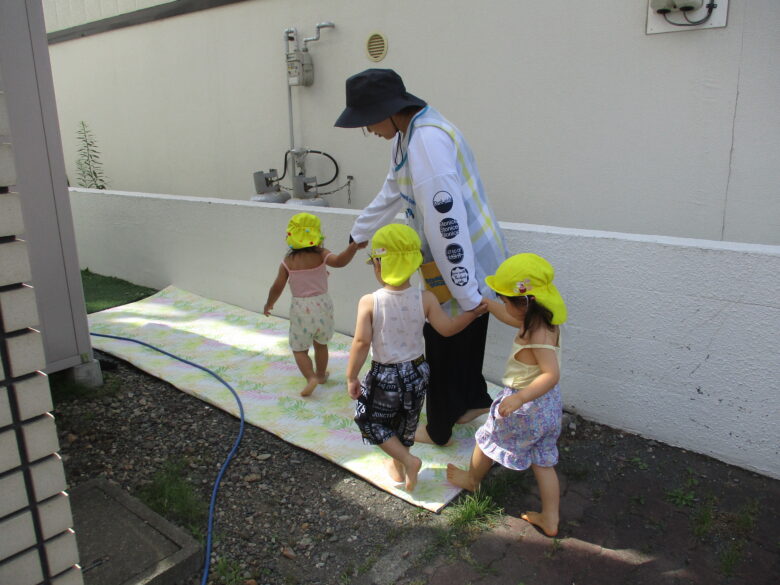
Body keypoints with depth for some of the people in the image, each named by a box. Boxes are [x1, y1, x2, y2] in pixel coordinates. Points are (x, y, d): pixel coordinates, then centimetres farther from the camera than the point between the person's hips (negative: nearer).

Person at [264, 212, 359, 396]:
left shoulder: (288, 261, -7)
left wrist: (269, 304, 11)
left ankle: (311, 378, -6)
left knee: (299, 349, 11)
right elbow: (339, 261, -28)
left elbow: (277, 287, -4)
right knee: (321, 344, 24)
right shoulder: (321, 255, -9)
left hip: (301, 308, -2)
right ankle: (321, 374, 38)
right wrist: (353, 247, -28)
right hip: (322, 304, 2)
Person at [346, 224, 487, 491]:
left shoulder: (369, 302, -21)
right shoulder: (425, 298, -13)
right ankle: (397, 467, 43)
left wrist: (351, 377, -9)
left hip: (384, 376, -4)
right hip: (416, 371, 4)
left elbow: (361, 342, -21)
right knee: (405, 424, 25)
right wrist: (474, 312, 10)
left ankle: (407, 460, 9)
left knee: (369, 420, 19)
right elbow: (447, 328, -5)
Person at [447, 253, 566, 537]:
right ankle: (550, 520, 28)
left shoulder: (537, 334, -30)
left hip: (525, 407, -8)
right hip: (548, 405, 8)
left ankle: (472, 479, 45)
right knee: (543, 462, 18)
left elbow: (552, 374, -37)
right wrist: (484, 302, 21)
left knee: (487, 439, 19)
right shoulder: (545, 322, -2)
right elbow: (512, 318, 15)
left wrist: (519, 398, -44)